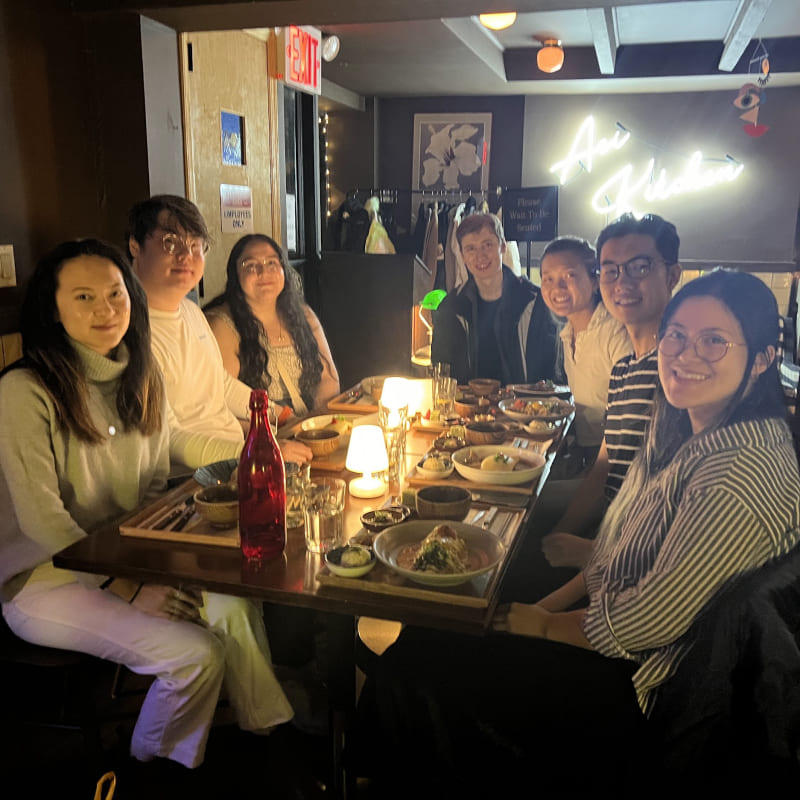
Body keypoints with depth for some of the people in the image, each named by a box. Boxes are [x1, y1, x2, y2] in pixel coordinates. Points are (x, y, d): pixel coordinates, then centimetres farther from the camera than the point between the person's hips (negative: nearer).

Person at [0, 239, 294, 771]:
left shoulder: (142, 379, 3)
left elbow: (155, 486, 7)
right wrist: (127, 587, -20)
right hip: (44, 579, -6)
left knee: (235, 606, -13)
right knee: (195, 653, -19)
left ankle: (268, 737, 11)